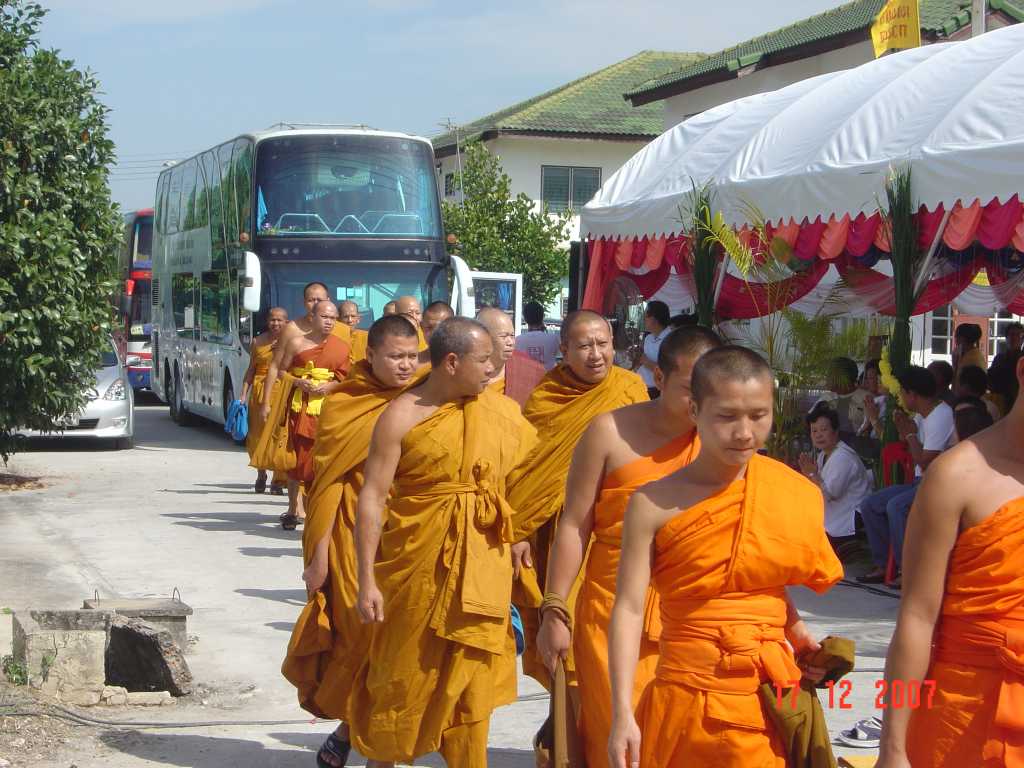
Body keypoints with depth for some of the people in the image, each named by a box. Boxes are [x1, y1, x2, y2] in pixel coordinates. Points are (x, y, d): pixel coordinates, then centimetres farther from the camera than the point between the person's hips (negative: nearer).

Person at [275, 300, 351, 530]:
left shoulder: (342, 347, 8)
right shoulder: (297, 343, 6)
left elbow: (346, 380, 9)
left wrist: (329, 387, -9)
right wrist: (299, 382, -10)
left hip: (328, 407, 0)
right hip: (299, 406, 0)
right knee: (296, 457, 1)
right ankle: (295, 509, 13)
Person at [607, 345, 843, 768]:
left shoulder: (791, 496, 1)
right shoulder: (655, 505, -8)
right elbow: (629, 609, -10)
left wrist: (798, 636, 0)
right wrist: (622, 714, -14)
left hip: (770, 703, 2)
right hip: (685, 700, -2)